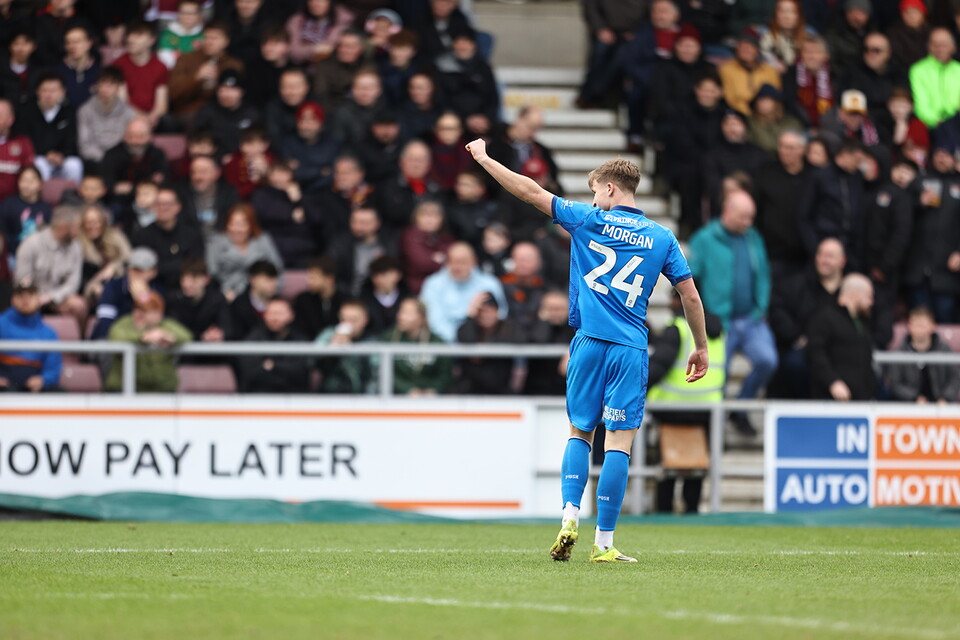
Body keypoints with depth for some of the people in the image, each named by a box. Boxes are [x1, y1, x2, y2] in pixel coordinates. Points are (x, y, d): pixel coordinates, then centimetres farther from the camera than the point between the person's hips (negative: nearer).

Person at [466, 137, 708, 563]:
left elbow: (530, 192, 6)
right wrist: (701, 347, 17)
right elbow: (690, 295, 6)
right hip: (631, 350, 0)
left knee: (580, 432, 15)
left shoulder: (589, 221, 3)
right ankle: (604, 543, -5)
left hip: (589, 342, 0)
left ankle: (570, 517, -2)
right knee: (619, 442, -2)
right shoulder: (661, 238, 7)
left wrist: (483, 158, 16)